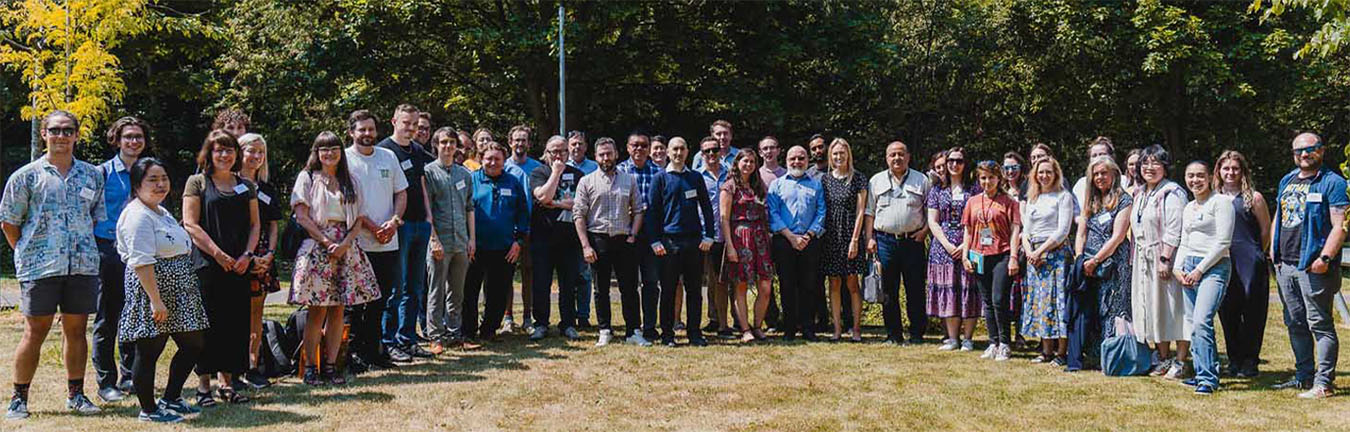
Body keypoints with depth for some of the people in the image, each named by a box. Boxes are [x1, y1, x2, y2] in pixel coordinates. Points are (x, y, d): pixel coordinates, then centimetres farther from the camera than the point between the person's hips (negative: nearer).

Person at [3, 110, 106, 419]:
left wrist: (85, 250, 11)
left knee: (76, 329, 8)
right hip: (39, 267, -3)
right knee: (35, 331, -1)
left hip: (83, 265, 3)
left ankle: (75, 394, 18)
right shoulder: (27, 176, 2)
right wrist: (27, 253, 4)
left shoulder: (92, 175, 10)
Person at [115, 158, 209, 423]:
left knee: (192, 345, 13)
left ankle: (171, 399, 26)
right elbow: (141, 262, -22)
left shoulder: (163, 213, 18)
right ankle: (148, 409, 11)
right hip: (153, 289, -10)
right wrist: (156, 300, -26)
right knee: (149, 352, -1)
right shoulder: (138, 216, -15)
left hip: (177, 293, 10)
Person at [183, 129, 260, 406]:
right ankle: (203, 385, 4)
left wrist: (248, 255, -2)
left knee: (237, 323, 5)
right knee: (208, 323, -3)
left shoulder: (246, 186, 16)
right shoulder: (197, 183, 3)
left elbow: (255, 224, 15)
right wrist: (218, 254, -12)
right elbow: (191, 225, -5)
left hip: (239, 266, 4)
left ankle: (227, 382, 14)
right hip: (208, 266, -4)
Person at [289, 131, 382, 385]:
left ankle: (330, 365, 8)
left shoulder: (352, 181, 14)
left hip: (345, 248, 4)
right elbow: (302, 216, -4)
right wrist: (326, 241, -12)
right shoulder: (307, 178, 4)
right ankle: (310, 366, 0)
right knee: (317, 310, -6)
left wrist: (345, 243, -7)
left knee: (338, 309, 2)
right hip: (316, 247, -3)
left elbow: (358, 219, 10)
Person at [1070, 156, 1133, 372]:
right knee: (1080, 309, -4)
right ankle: (1075, 360, -5)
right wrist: (1079, 259, -1)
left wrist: (1095, 261, -11)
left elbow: (1117, 237, -9)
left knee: (1109, 311, -4)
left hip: (1111, 264, -5)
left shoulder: (1124, 200, -2)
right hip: (1086, 263, 5)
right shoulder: (1090, 201, 17)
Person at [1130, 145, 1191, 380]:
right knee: (1152, 310, 10)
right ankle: (1164, 359, 19)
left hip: (1166, 260, -8)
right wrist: (1135, 259, 16)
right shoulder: (1139, 194, 16)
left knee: (1173, 309, -5)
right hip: (1143, 261, 8)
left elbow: (1173, 231, -16)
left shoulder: (1172, 193, -9)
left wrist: (1165, 259, -22)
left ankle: (1181, 362, 0)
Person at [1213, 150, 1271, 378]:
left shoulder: (1253, 197, 0)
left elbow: (1266, 231, 6)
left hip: (1250, 264, -4)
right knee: (1227, 313, 7)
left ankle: (1250, 362, 8)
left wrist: (1254, 254, 10)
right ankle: (1234, 361, 17)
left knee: (1251, 312, -1)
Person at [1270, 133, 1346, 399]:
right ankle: (1303, 376, 23)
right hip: (1285, 265, 8)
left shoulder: (1332, 182, -5)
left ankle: (1323, 383, -3)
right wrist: (1273, 250, 14)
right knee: (1296, 324, 13)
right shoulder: (1287, 181, 17)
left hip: (1313, 267, -7)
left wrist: (1325, 258, -20)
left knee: (1320, 325, -6)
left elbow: (1339, 225, -12)